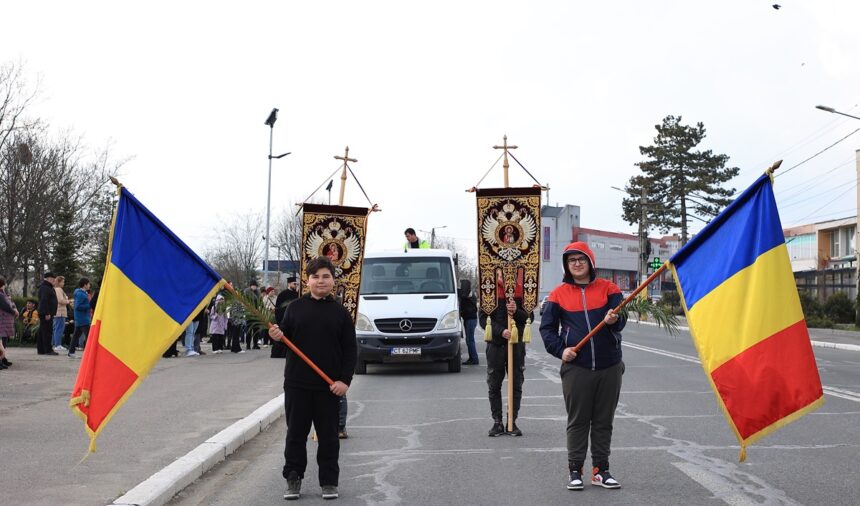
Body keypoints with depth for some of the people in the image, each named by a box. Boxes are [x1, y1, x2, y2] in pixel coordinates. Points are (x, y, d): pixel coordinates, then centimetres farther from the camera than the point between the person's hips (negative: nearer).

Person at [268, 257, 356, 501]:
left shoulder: (341, 312, 2)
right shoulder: (295, 307, 5)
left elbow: (350, 350, 1)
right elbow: (285, 335, 12)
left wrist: (345, 380, -8)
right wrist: (276, 335, -12)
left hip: (329, 386, -1)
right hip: (297, 384, 1)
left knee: (328, 435, 7)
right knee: (296, 433, 8)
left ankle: (329, 481, 17)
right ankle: (293, 479, 19)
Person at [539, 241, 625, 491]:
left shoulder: (608, 289, 4)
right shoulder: (559, 294, 4)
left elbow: (620, 321, -5)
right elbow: (547, 328, 6)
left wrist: (614, 320, -28)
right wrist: (560, 349, -9)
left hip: (609, 367, 1)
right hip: (576, 367, -1)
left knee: (604, 421, 9)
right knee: (577, 421, 5)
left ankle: (601, 470, 18)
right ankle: (575, 470, 13)